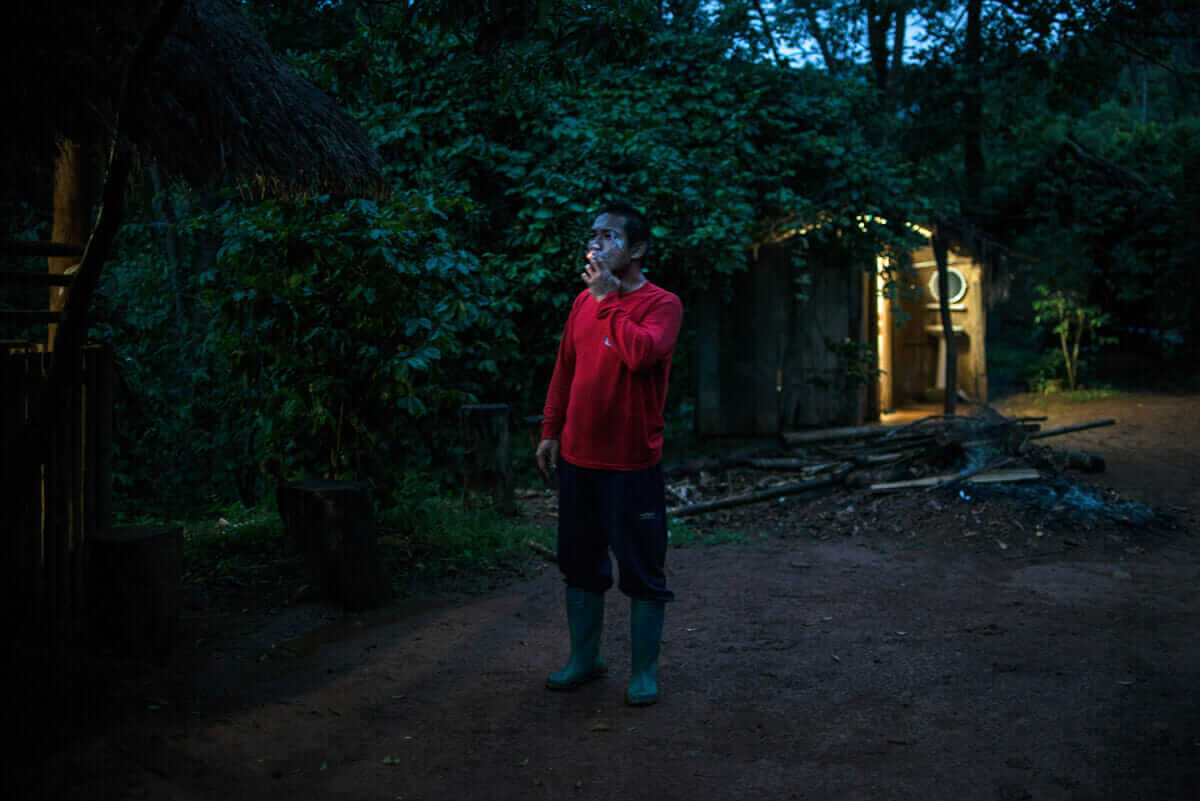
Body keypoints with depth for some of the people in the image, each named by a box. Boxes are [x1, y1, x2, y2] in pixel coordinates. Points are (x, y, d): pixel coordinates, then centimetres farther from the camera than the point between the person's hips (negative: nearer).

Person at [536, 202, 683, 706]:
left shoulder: (662, 304, -8)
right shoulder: (584, 300, 10)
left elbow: (641, 353, -28)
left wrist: (609, 299, -18)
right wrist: (551, 432, 13)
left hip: (631, 462, -6)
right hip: (577, 457, 6)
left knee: (641, 570, 4)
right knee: (580, 564, 15)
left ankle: (644, 671, 17)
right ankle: (584, 658, 30)